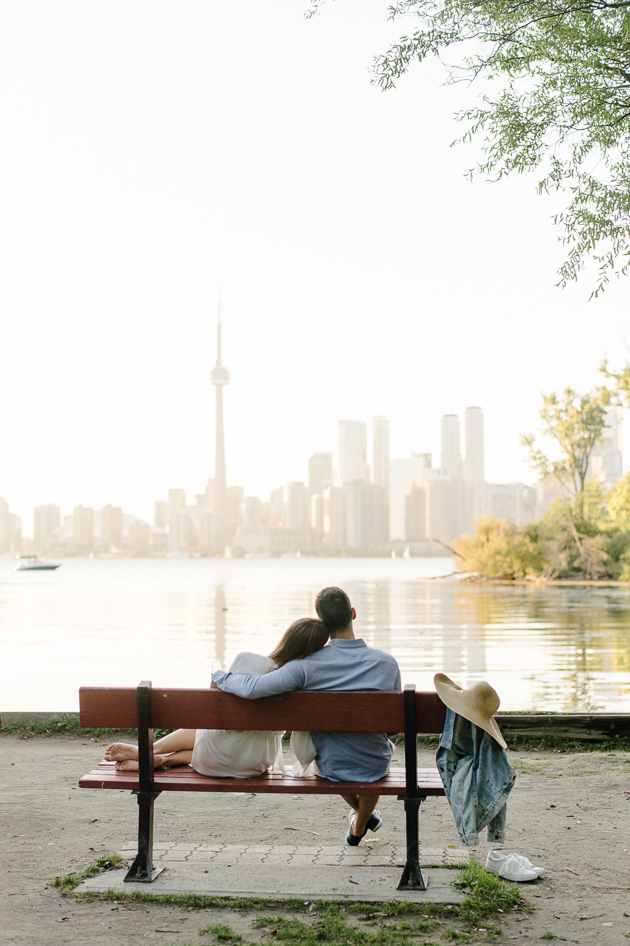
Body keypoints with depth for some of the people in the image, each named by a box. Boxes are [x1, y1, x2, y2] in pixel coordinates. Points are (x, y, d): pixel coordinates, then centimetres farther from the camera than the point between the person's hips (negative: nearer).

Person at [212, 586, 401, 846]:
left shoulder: (308, 665, -23)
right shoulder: (386, 663, -18)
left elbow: (252, 688, -31)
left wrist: (220, 677, -9)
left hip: (329, 768, 0)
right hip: (375, 769, 0)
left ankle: (362, 812, 53)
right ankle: (359, 828, 51)